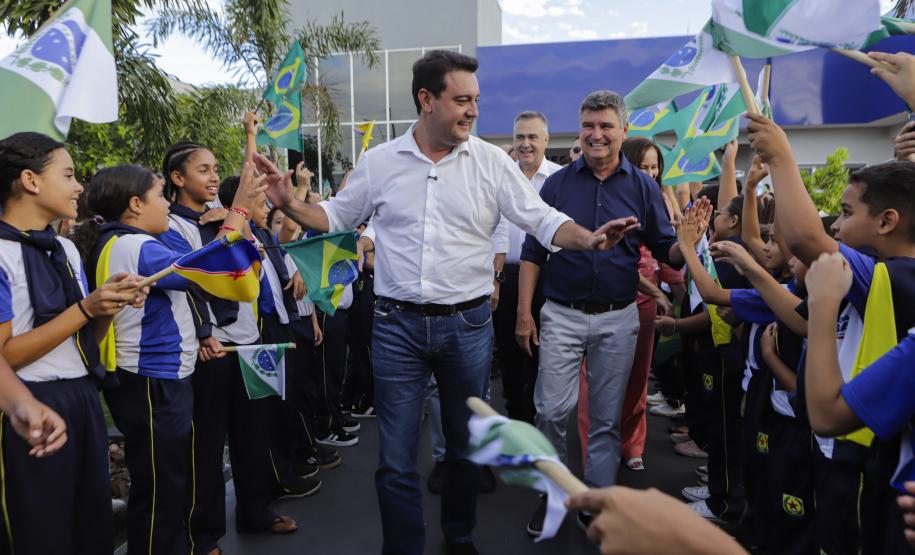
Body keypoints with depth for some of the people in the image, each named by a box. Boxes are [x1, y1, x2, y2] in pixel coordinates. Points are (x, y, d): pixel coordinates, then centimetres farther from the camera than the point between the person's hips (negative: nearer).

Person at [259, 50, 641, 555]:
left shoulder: (490, 162, -2)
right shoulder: (379, 162, 1)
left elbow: (542, 220, -5)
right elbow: (337, 217, 11)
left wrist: (587, 239, -23)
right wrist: (289, 205, -5)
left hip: (467, 324, 1)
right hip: (397, 325, 0)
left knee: (466, 446, 18)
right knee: (396, 458, 6)